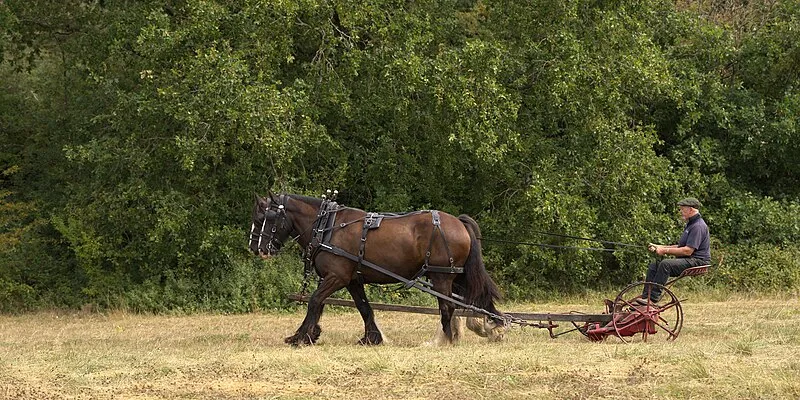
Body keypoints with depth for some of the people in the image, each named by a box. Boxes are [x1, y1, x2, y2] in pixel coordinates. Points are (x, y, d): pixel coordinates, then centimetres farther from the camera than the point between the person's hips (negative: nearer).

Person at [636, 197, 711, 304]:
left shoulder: (698, 226, -14)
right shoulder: (690, 225, 21)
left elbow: (688, 251, -22)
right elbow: (680, 247, 23)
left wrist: (665, 250, -15)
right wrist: (659, 247, 13)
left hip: (697, 261, -11)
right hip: (687, 261, 11)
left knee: (665, 264, -31)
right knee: (653, 267, 1)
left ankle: (653, 297, -32)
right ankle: (645, 296, -9)